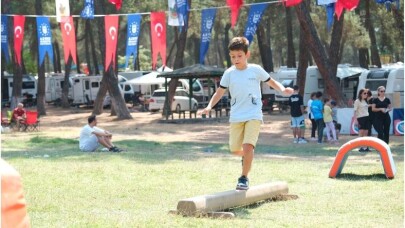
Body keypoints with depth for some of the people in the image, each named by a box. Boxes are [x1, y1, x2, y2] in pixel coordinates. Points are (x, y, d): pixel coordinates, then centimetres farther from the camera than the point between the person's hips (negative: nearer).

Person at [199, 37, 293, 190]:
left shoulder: (255, 70, 0)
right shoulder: (229, 73, 3)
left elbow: (271, 82, 11)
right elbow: (219, 92, 6)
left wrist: (283, 89, -8)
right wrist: (209, 106, -9)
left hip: (253, 115, -3)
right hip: (236, 117, 3)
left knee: (248, 145, -19)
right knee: (235, 149, 5)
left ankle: (244, 178, -6)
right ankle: (246, 156, 42)